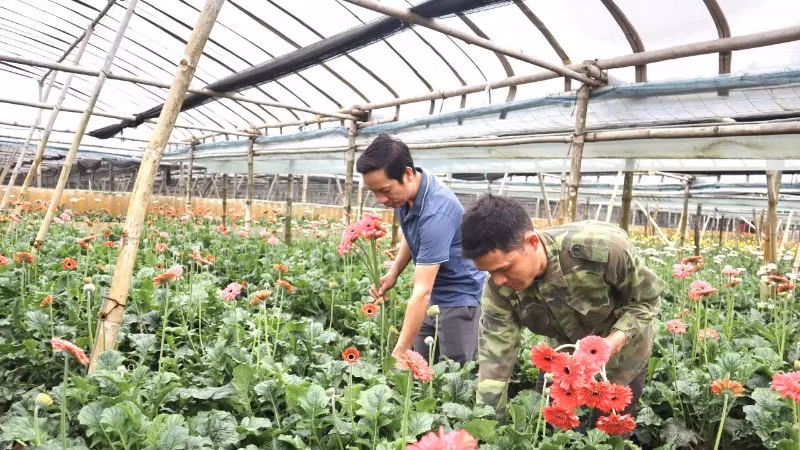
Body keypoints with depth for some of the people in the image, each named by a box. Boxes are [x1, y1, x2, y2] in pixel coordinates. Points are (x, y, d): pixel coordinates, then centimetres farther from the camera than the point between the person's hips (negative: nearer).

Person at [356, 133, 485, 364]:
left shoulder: (436, 211, -33)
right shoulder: (404, 193, -8)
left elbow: (422, 292, -36)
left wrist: (399, 353, -36)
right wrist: (393, 272, -1)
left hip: (459, 298, -8)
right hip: (432, 297, 8)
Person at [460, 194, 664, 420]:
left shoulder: (602, 248, -38)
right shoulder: (498, 289, -27)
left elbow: (648, 297, -19)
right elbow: (495, 360, -23)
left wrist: (615, 340, -35)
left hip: (621, 357, -3)